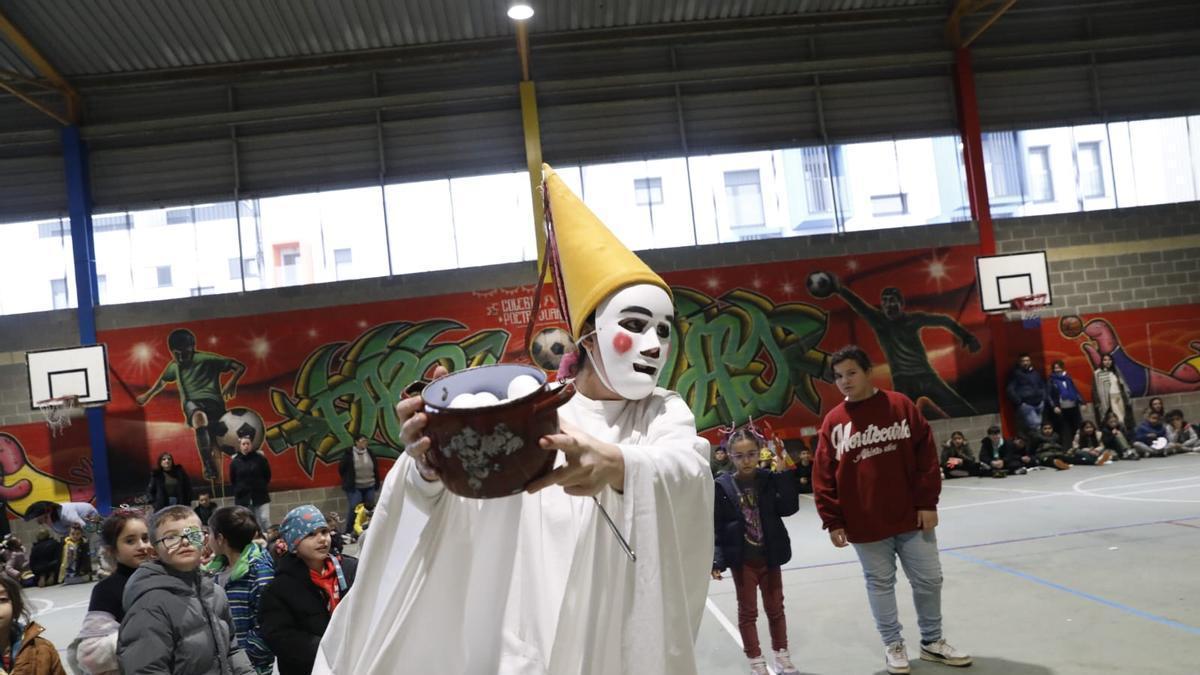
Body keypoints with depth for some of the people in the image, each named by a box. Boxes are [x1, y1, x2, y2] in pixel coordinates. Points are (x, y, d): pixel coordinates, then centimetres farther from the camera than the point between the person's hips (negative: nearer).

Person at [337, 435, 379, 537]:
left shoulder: (370, 453, 4)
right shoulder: (348, 454, -10)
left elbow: (376, 470, 11)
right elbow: (341, 469, -1)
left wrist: (377, 486, 10)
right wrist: (348, 481, 7)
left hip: (369, 487, 4)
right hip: (355, 488, -4)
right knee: (353, 510, -10)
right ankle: (348, 533, 1)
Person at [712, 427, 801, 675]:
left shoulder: (769, 479, -5)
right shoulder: (723, 486, -10)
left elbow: (790, 508, -13)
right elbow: (716, 527, -8)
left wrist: (786, 475, -19)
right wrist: (717, 560, -14)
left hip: (769, 557, 2)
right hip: (742, 560, -2)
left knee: (775, 608, 16)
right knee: (747, 611, 10)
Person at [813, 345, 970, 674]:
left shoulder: (901, 405, -2)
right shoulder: (833, 421, -2)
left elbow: (926, 455, -1)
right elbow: (824, 476, -1)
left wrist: (927, 502, -4)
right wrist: (833, 521, -4)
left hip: (911, 516, 1)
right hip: (865, 524, 0)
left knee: (929, 579, 11)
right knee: (880, 584, 10)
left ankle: (933, 641, 31)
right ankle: (894, 645, 26)